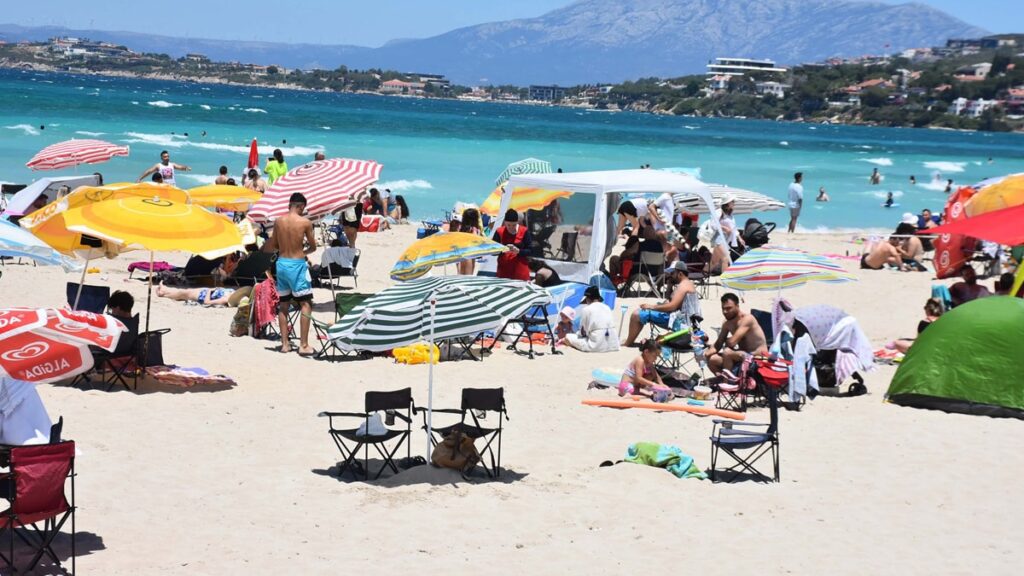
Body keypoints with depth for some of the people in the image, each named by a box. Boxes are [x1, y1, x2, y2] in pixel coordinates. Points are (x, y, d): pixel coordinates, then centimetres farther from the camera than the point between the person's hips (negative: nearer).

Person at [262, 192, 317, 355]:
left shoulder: (278, 221, 2)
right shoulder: (305, 222, -8)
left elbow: (272, 247, 7)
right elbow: (313, 247, 2)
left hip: (281, 263, 5)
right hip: (297, 264, -5)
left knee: (283, 305, 13)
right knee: (306, 304, 0)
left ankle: (285, 343, 14)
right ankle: (304, 345, -5)